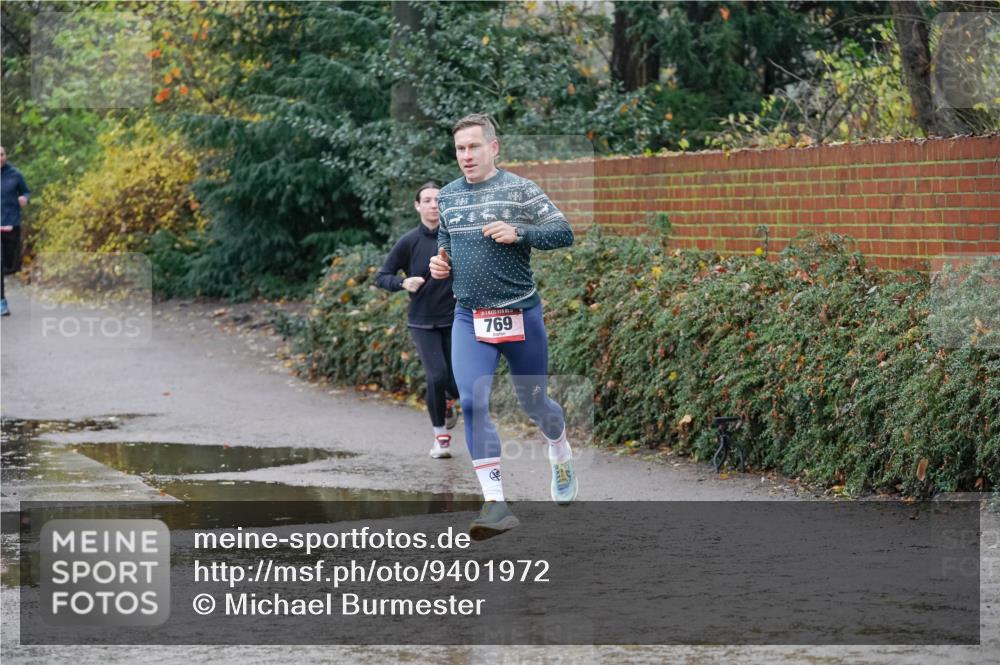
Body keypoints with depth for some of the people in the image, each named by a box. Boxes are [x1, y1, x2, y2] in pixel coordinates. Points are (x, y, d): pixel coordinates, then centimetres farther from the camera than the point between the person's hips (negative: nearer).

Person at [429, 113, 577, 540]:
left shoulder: (519, 190, -5)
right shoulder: (447, 197, 9)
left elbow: (563, 233, -8)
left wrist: (518, 232, -22)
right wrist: (440, 267, 1)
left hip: (520, 314, -3)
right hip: (469, 317, 3)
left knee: (532, 401, 11)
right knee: (472, 403, -15)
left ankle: (561, 453, 46)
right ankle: (495, 503, -16)